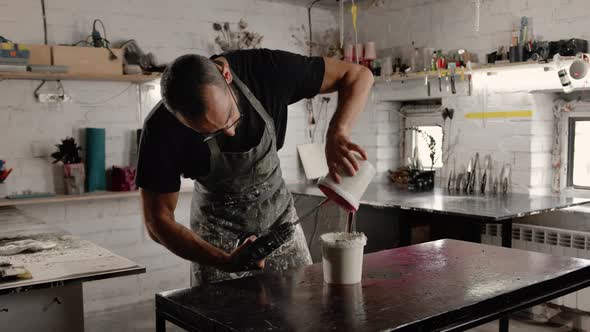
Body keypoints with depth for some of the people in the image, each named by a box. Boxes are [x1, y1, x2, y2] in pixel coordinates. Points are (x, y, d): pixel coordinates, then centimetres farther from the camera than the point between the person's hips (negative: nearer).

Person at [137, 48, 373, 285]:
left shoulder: (266, 69, -24)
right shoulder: (161, 130, -26)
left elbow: (359, 75, -17)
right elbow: (158, 221, -18)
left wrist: (336, 133, -36)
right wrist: (226, 263, -31)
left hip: (279, 219, 2)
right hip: (217, 228, -1)